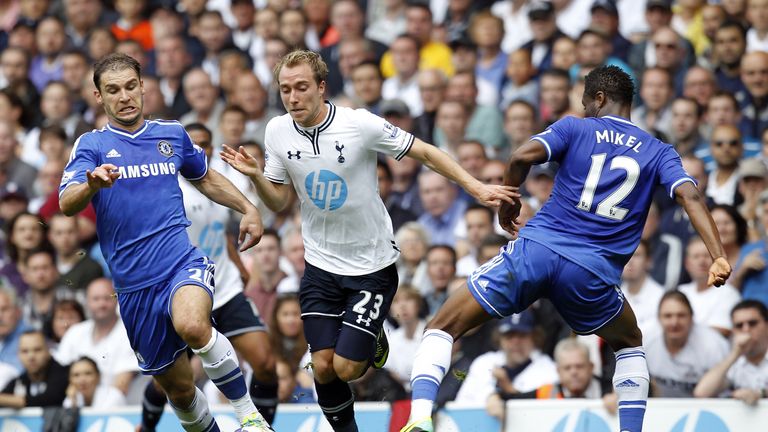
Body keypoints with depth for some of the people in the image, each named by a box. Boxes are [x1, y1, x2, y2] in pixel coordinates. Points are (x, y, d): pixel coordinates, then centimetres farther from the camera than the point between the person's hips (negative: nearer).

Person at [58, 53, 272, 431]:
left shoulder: (173, 134, 10)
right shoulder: (92, 145, 1)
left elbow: (205, 179, 29)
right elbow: (66, 204, -17)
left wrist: (248, 208, 15)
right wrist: (92, 184, -38)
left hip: (183, 263, -1)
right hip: (134, 285, 1)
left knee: (192, 326, -34)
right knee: (178, 388, 6)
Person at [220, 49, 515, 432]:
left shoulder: (361, 124, -18)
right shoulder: (278, 132, -5)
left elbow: (426, 153, -9)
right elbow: (279, 201, 5)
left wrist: (477, 188, -14)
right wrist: (254, 174, -14)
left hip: (372, 265, -3)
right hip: (320, 266, 3)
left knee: (346, 368, -9)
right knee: (323, 368, -5)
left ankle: (374, 341, 26)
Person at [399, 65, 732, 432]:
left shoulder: (575, 128, 11)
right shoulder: (658, 152, 16)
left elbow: (522, 157, -4)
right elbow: (691, 197, -1)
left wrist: (506, 203, 13)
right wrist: (719, 257, -8)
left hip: (536, 250, -1)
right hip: (593, 274, 2)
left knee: (441, 328, 6)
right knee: (630, 345, 32)